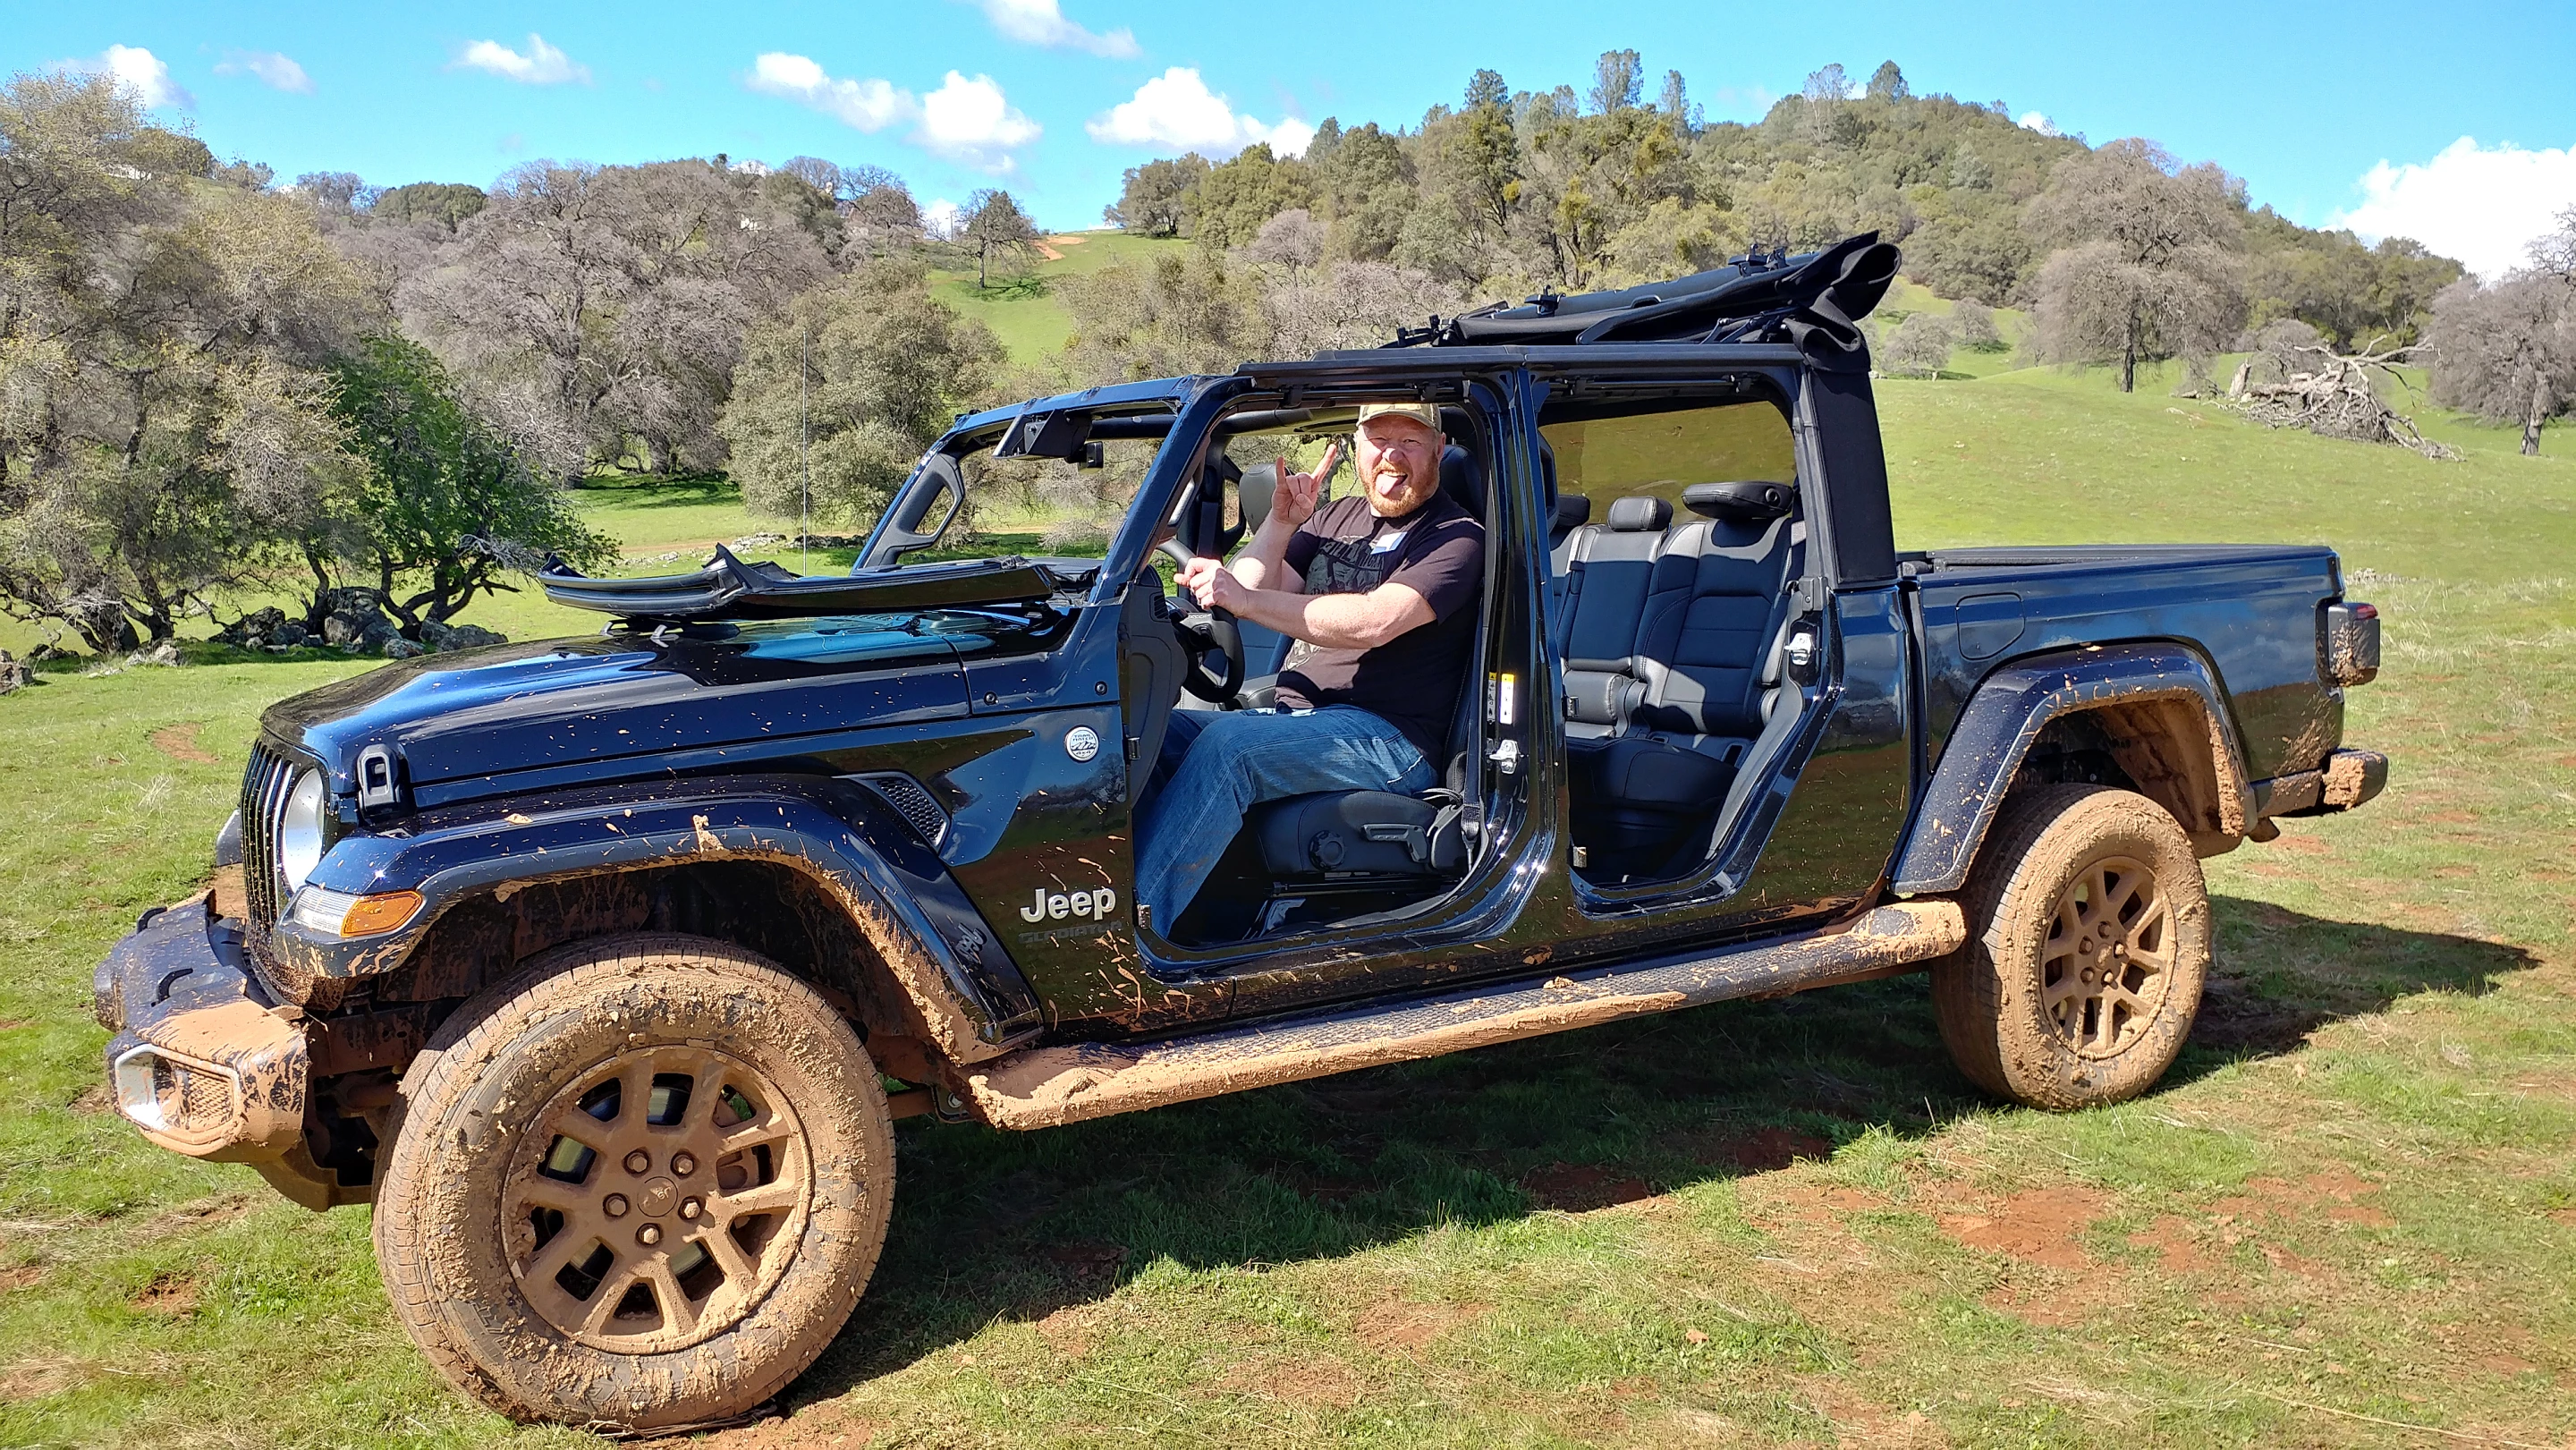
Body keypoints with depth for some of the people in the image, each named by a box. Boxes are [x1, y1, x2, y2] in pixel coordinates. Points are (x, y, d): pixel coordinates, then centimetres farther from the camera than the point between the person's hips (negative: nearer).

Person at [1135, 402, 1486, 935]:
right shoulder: (1337, 517, 21)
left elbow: (1373, 622, -21)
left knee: (1227, 744, -32)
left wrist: (1242, 597, -26)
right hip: (1292, 719, 7)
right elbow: (1253, 597, 10)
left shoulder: (1457, 539, -2)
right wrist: (1281, 524, -6)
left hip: (1387, 738, -7)